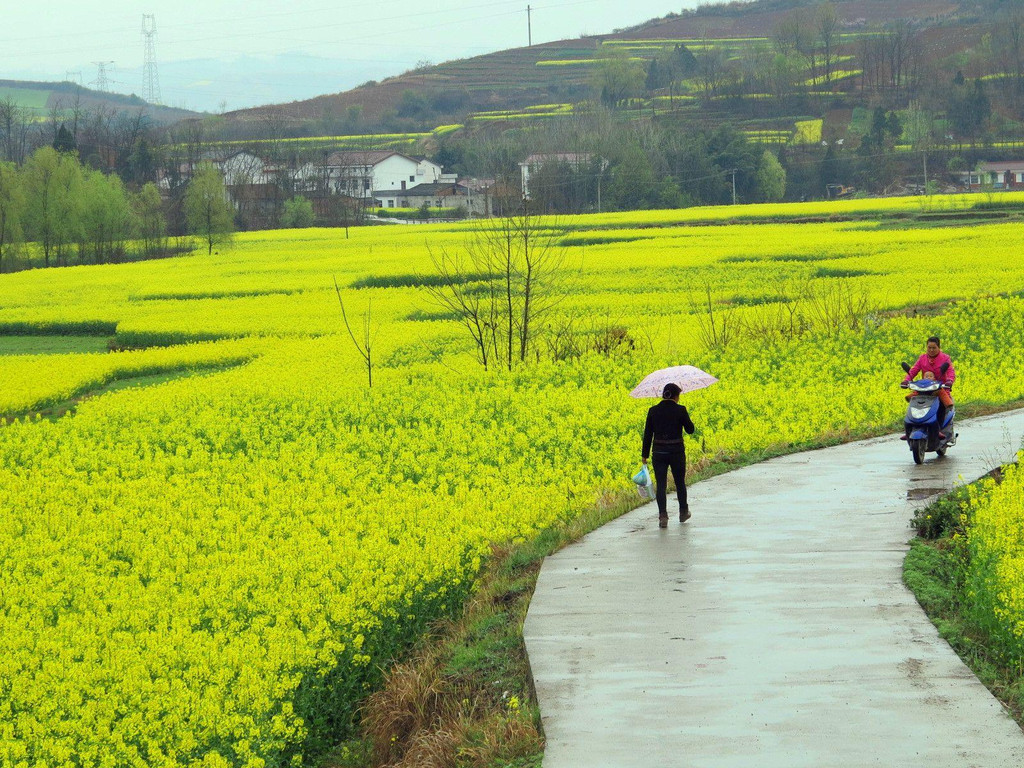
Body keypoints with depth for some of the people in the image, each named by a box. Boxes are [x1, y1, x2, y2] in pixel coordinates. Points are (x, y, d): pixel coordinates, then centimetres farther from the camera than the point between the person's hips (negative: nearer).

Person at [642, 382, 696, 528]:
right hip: (677, 451, -1)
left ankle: (663, 516, -13)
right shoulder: (680, 410, -9)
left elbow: (647, 434, 2)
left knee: (660, 485, 2)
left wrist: (645, 455, 9)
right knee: (680, 482, 19)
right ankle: (683, 512, 33)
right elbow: (690, 430, -1)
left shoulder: (653, 411, -1)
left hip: (659, 452, 1)